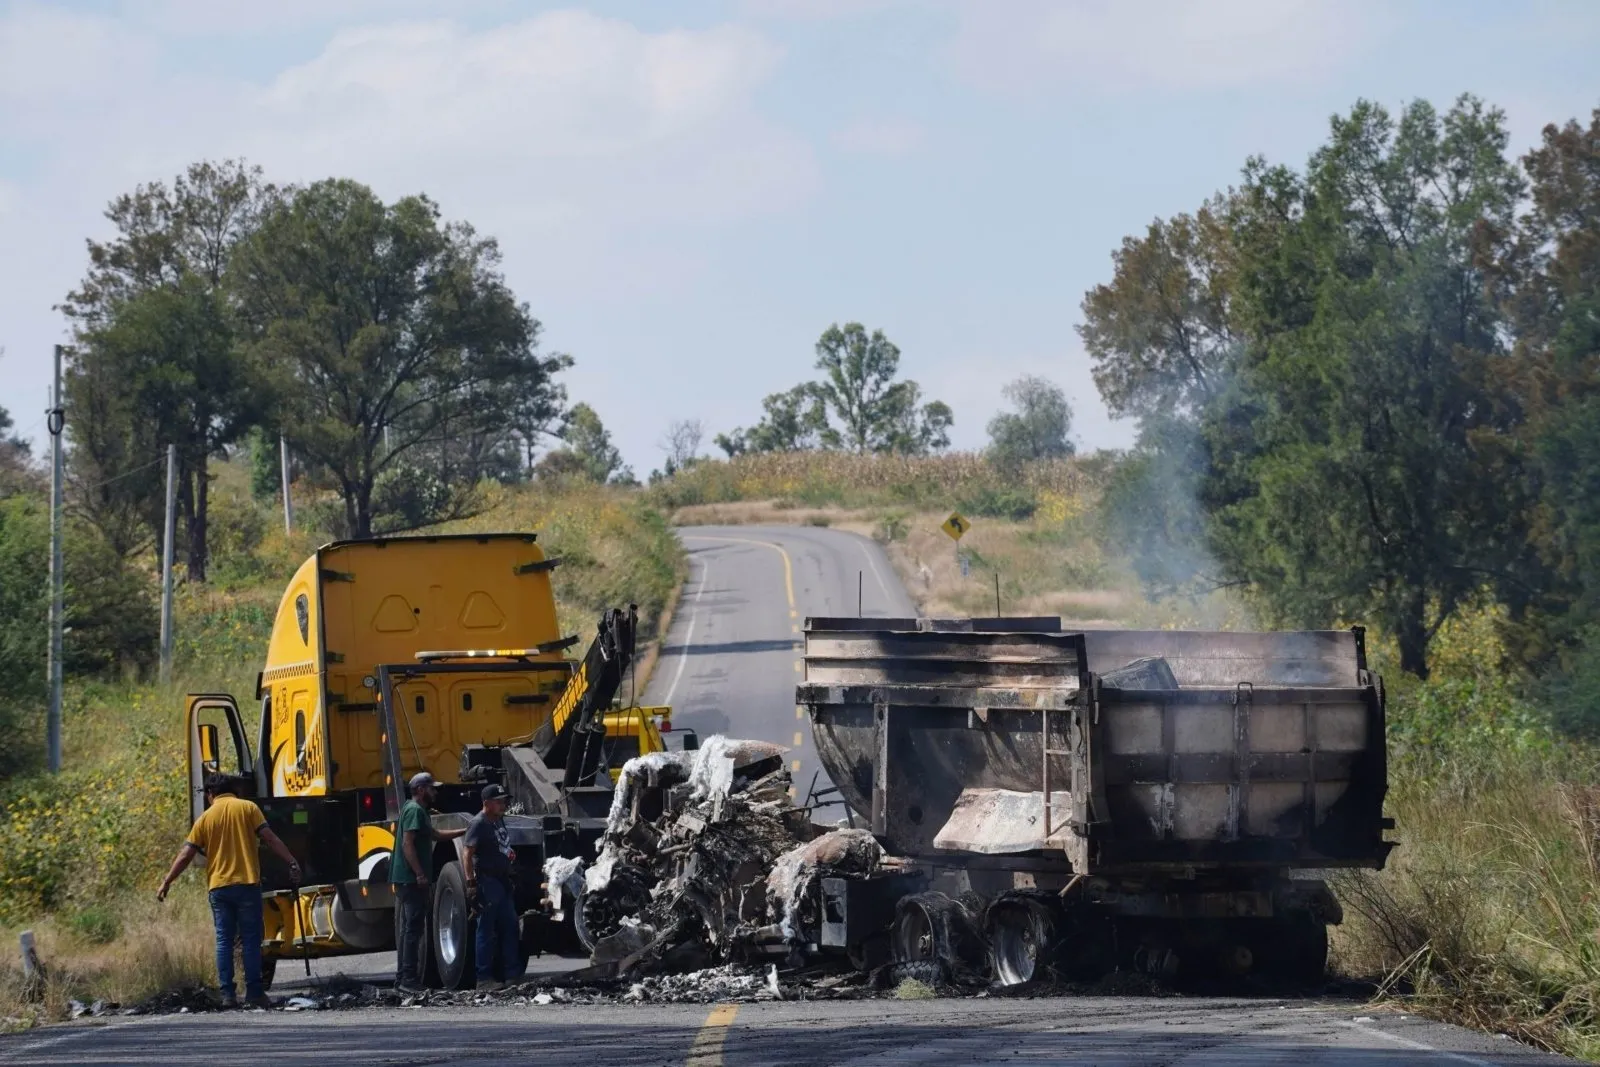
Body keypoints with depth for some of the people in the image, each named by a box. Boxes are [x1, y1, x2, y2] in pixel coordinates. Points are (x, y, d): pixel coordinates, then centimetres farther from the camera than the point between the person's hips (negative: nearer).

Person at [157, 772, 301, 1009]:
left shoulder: (206, 818, 6)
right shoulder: (248, 808, 2)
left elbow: (186, 854, 6)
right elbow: (270, 838, -6)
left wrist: (167, 882, 14)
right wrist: (292, 863, -5)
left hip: (219, 886, 1)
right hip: (247, 883, -1)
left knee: (224, 940, 7)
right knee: (251, 940, 2)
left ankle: (227, 994, 2)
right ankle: (254, 992, -1)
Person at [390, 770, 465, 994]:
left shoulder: (418, 811, 21)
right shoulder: (414, 811, -12)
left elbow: (435, 835, 34)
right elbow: (407, 843, -20)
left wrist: (464, 832, 32)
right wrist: (420, 874, -24)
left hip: (408, 881, 11)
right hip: (411, 880, -11)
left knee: (408, 928, 13)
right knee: (414, 929, -12)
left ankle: (403, 977, 16)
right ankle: (409, 978, -15)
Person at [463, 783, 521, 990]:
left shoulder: (499, 821, 16)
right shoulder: (479, 824, -12)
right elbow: (468, 855, -17)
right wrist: (471, 883, -24)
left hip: (502, 880, 9)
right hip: (487, 881, -9)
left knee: (510, 927, 9)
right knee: (487, 932, -6)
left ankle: (513, 974, 14)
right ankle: (484, 978, -4)